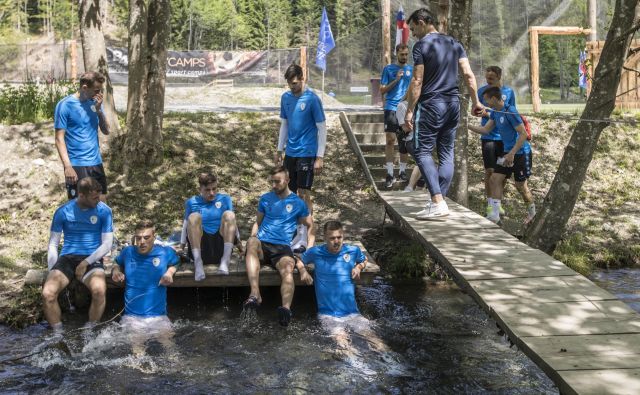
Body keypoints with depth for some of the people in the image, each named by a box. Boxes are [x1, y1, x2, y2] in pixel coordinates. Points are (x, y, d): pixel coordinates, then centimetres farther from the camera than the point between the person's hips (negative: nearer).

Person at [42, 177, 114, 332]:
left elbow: (107, 244, -3)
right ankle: (58, 333, -3)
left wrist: (86, 263, -14)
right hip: (67, 258, 1)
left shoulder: (104, 211, -2)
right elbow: (53, 244, 6)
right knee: (48, 293, -26)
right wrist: (53, 272, -7)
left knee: (99, 290, -33)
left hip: (92, 259, -1)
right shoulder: (63, 211, 0)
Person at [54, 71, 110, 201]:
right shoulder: (65, 105, -10)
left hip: (96, 162, 6)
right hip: (76, 165, -6)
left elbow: (106, 131, 6)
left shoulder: (94, 103, 7)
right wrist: (68, 166, -21)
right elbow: (59, 138, -12)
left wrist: (99, 109, -9)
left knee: (101, 201, 10)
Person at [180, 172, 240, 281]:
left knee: (229, 214, -21)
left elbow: (232, 222, 15)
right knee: (194, 217, -25)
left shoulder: (225, 199, 13)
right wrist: (181, 247, 10)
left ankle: (225, 260, -31)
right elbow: (186, 225, 12)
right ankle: (198, 262, -33)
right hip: (200, 246, -1)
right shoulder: (191, 202, 11)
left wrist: (238, 242, 12)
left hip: (221, 246, 1)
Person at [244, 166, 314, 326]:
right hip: (262, 243, 1)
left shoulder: (298, 203, 16)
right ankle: (255, 293, -51)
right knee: (251, 243, -37)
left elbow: (310, 226, 23)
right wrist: (253, 239, 6)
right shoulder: (265, 198, 21)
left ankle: (286, 308, -61)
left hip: (282, 247, -1)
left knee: (287, 269, -35)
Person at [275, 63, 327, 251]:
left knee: (304, 193, -8)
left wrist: (320, 157, -14)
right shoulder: (285, 97, 7)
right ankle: (300, 230, 21)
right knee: (294, 193, 10)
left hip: (307, 153, -6)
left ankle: (307, 237, -3)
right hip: (290, 153, 6)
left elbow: (322, 128, -10)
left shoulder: (312, 99, -11)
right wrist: (279, 150, 15)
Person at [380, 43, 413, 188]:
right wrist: (396, 80, -11)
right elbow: (382, 90, 0)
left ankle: (403, 172, 17)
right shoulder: (388, 69, 4)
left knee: (404, 141, 7)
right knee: (390, 139, -11)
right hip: (391, 108, -3)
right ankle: (390, 174, -9)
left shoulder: (411, 70, 11)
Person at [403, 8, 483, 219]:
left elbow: (417, 81, -12)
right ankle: (439, 201, 12)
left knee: (422, 152, -4)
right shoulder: (454, 43, 12)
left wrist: (409, 111, -10)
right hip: (453, 104, 7)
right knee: (446, 153, 9)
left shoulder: (421, 45, -7)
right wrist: (476, 101, 12)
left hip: (431, 105, -7)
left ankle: (438, 203, -15)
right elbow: (468, 74, 7)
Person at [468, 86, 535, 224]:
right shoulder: (495, 113, 4)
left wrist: (512, 154, -24)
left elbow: (523, 134, -22)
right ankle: (494, 215, 1)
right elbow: (485, 130, 12)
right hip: (507, 152, 8)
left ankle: (532, 213, 26)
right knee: (495, 179, -2)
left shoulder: (510, 112, -22)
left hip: (520, 153, -8)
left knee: (520, 185, 2)